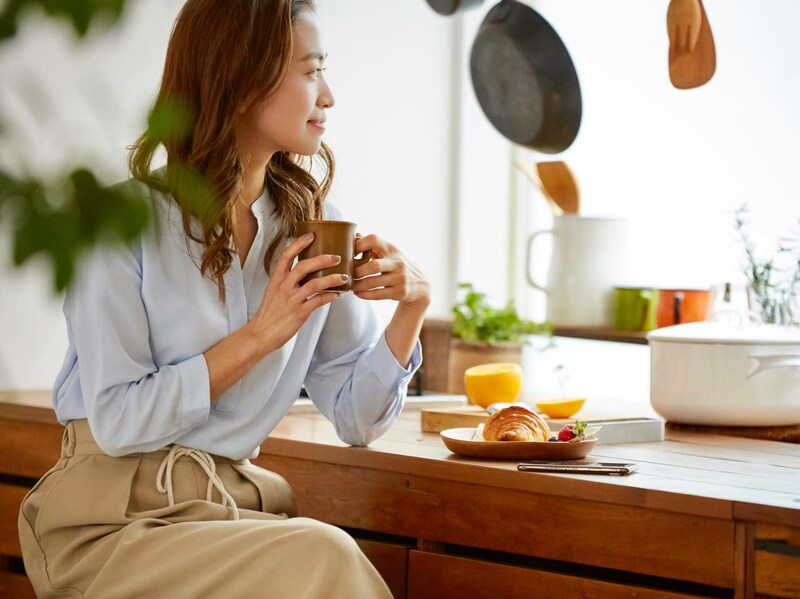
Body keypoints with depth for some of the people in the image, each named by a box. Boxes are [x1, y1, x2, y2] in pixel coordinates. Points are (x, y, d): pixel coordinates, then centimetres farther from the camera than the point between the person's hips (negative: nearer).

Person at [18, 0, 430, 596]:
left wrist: (413, 306, -5)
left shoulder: (312, 225, 8)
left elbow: (356, 419, 9)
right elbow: (116, 421, -13)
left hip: (240, 504, 5)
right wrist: (259, 335, -14)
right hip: (115, 519, -5)